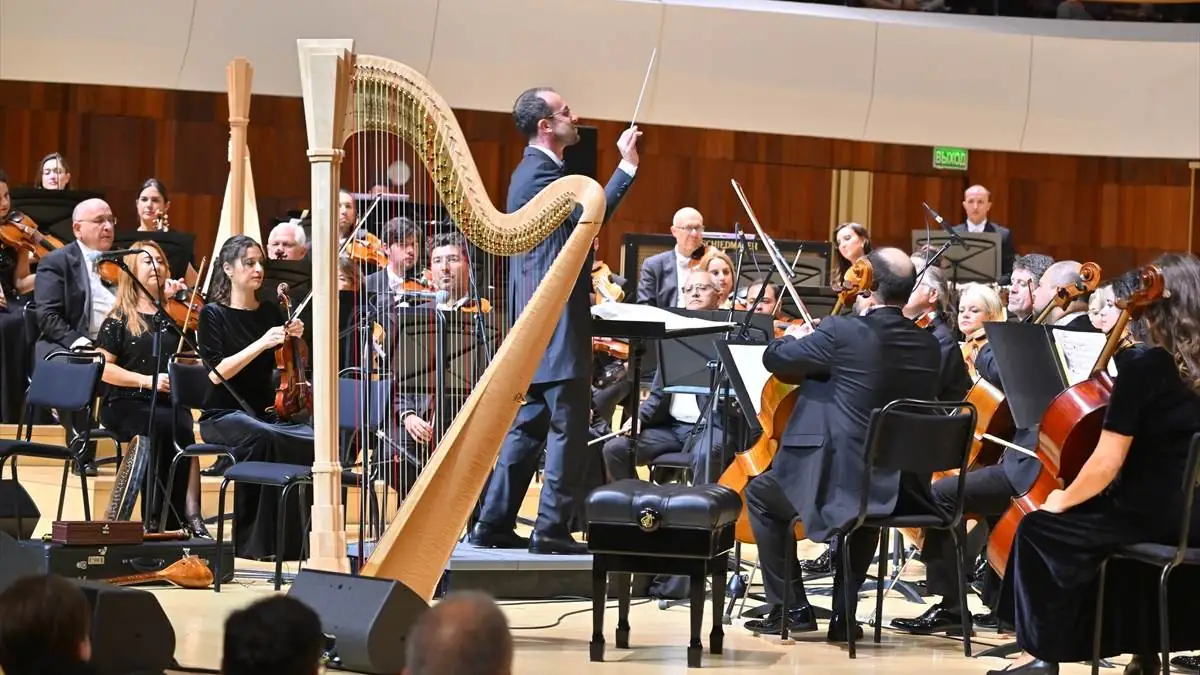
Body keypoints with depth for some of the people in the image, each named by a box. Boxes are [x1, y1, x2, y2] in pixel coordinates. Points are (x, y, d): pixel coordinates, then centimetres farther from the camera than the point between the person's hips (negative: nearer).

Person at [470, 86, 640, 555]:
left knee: (531, 424, 12)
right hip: (557, 324, -11)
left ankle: (494, 525, 13)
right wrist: (628, 165, -19)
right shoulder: (538, 174, -15)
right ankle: (552, 529, -5)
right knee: (567, 427, -7)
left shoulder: (536, 170, 19)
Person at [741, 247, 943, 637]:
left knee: (760, 494, 21)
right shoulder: (928, 345, 4)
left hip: (842, 484, -5)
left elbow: (774, 359, -1)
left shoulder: (843, 332, -13)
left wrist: (795, 337, 20)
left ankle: (792, 609, 18)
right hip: (904, 492, 6)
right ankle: (844, 613, 31)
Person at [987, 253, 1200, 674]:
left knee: (1039, 529, 8)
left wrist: (1061, 502, 0)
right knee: (1113, 517, 34)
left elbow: (1105, 464, -15)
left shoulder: (1143, 364, -14)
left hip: (1151, 515, -7)